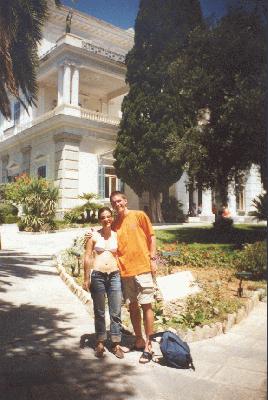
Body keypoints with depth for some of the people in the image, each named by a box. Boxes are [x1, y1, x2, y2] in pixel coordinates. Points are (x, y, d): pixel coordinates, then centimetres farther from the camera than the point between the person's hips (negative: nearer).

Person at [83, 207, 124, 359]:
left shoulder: (117, 235, 7)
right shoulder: (94, 236, 0)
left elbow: (120, 256, 12)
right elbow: (87, 257, 2)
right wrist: (86, 279, 0)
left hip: (114, 276, 2)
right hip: (98, 276, -1)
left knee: (116, 312, 5)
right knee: (99, 312, 10)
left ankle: (116, 344, 18)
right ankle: (100, 343, 24)